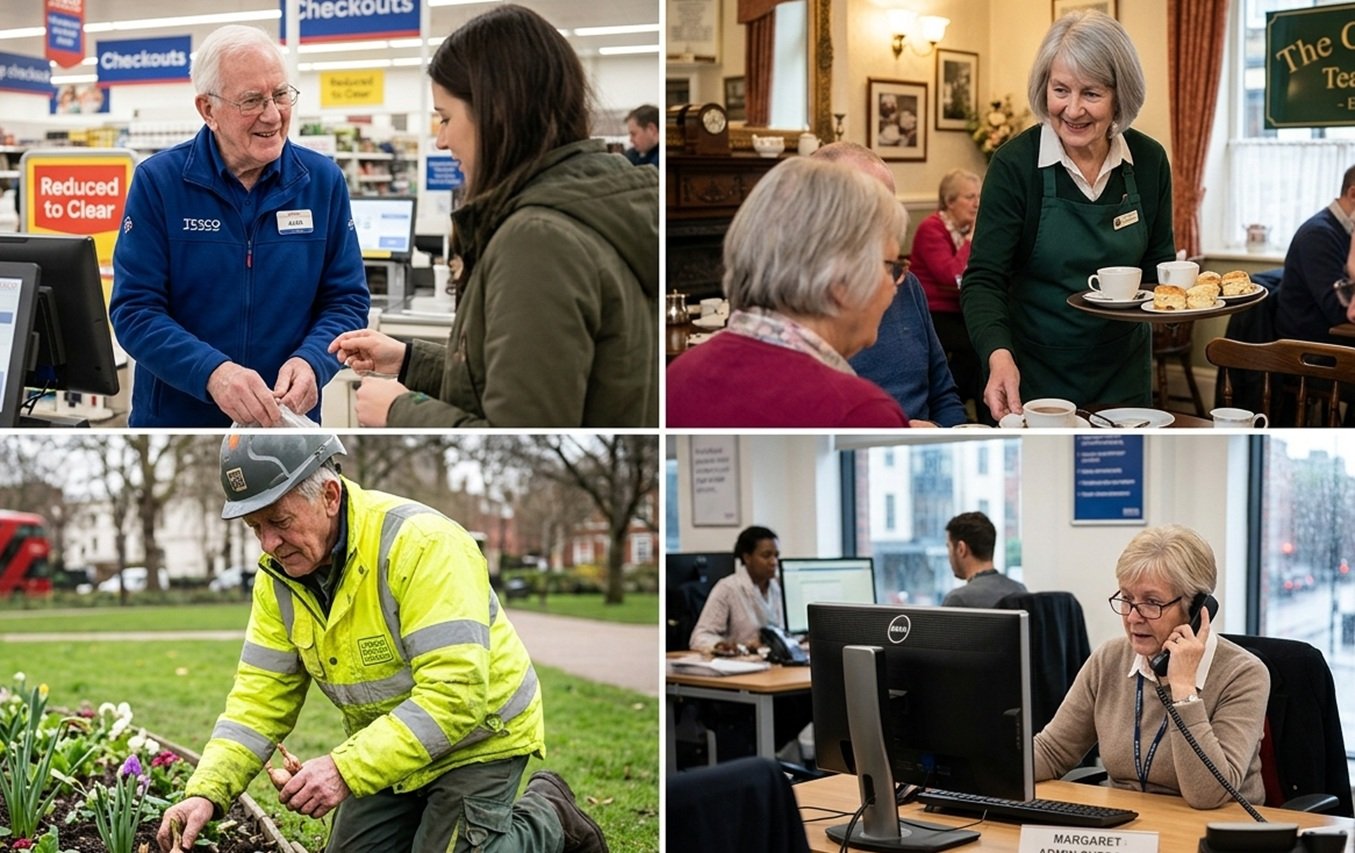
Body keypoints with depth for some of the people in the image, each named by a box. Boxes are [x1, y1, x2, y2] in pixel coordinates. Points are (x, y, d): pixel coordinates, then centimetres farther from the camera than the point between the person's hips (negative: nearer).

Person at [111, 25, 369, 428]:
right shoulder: (158, 181, -10)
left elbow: (346, 300, -1)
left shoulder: (324, 180, -3)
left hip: (288, 424, 2)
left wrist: (311, 362, -22)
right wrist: (211, 372, -31)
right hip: (174, 420, -2)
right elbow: (135, 309, -14)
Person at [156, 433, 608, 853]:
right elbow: (260, 699, -5)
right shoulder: (279, 575, -8)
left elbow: (454, 694, -35)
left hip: (477, 733, -7)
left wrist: (347, 768, -40)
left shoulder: (421, 543, -31)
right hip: (387, 744, 7)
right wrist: (207, 792, -20)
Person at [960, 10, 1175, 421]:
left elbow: (1158, 262, 7)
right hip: (1035, 375, -3)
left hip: (1124, 371, 3)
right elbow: (983, 279, -18)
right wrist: (1000, 355, -36)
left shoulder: (1149, 160, -5)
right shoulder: (1015, 163, -15)